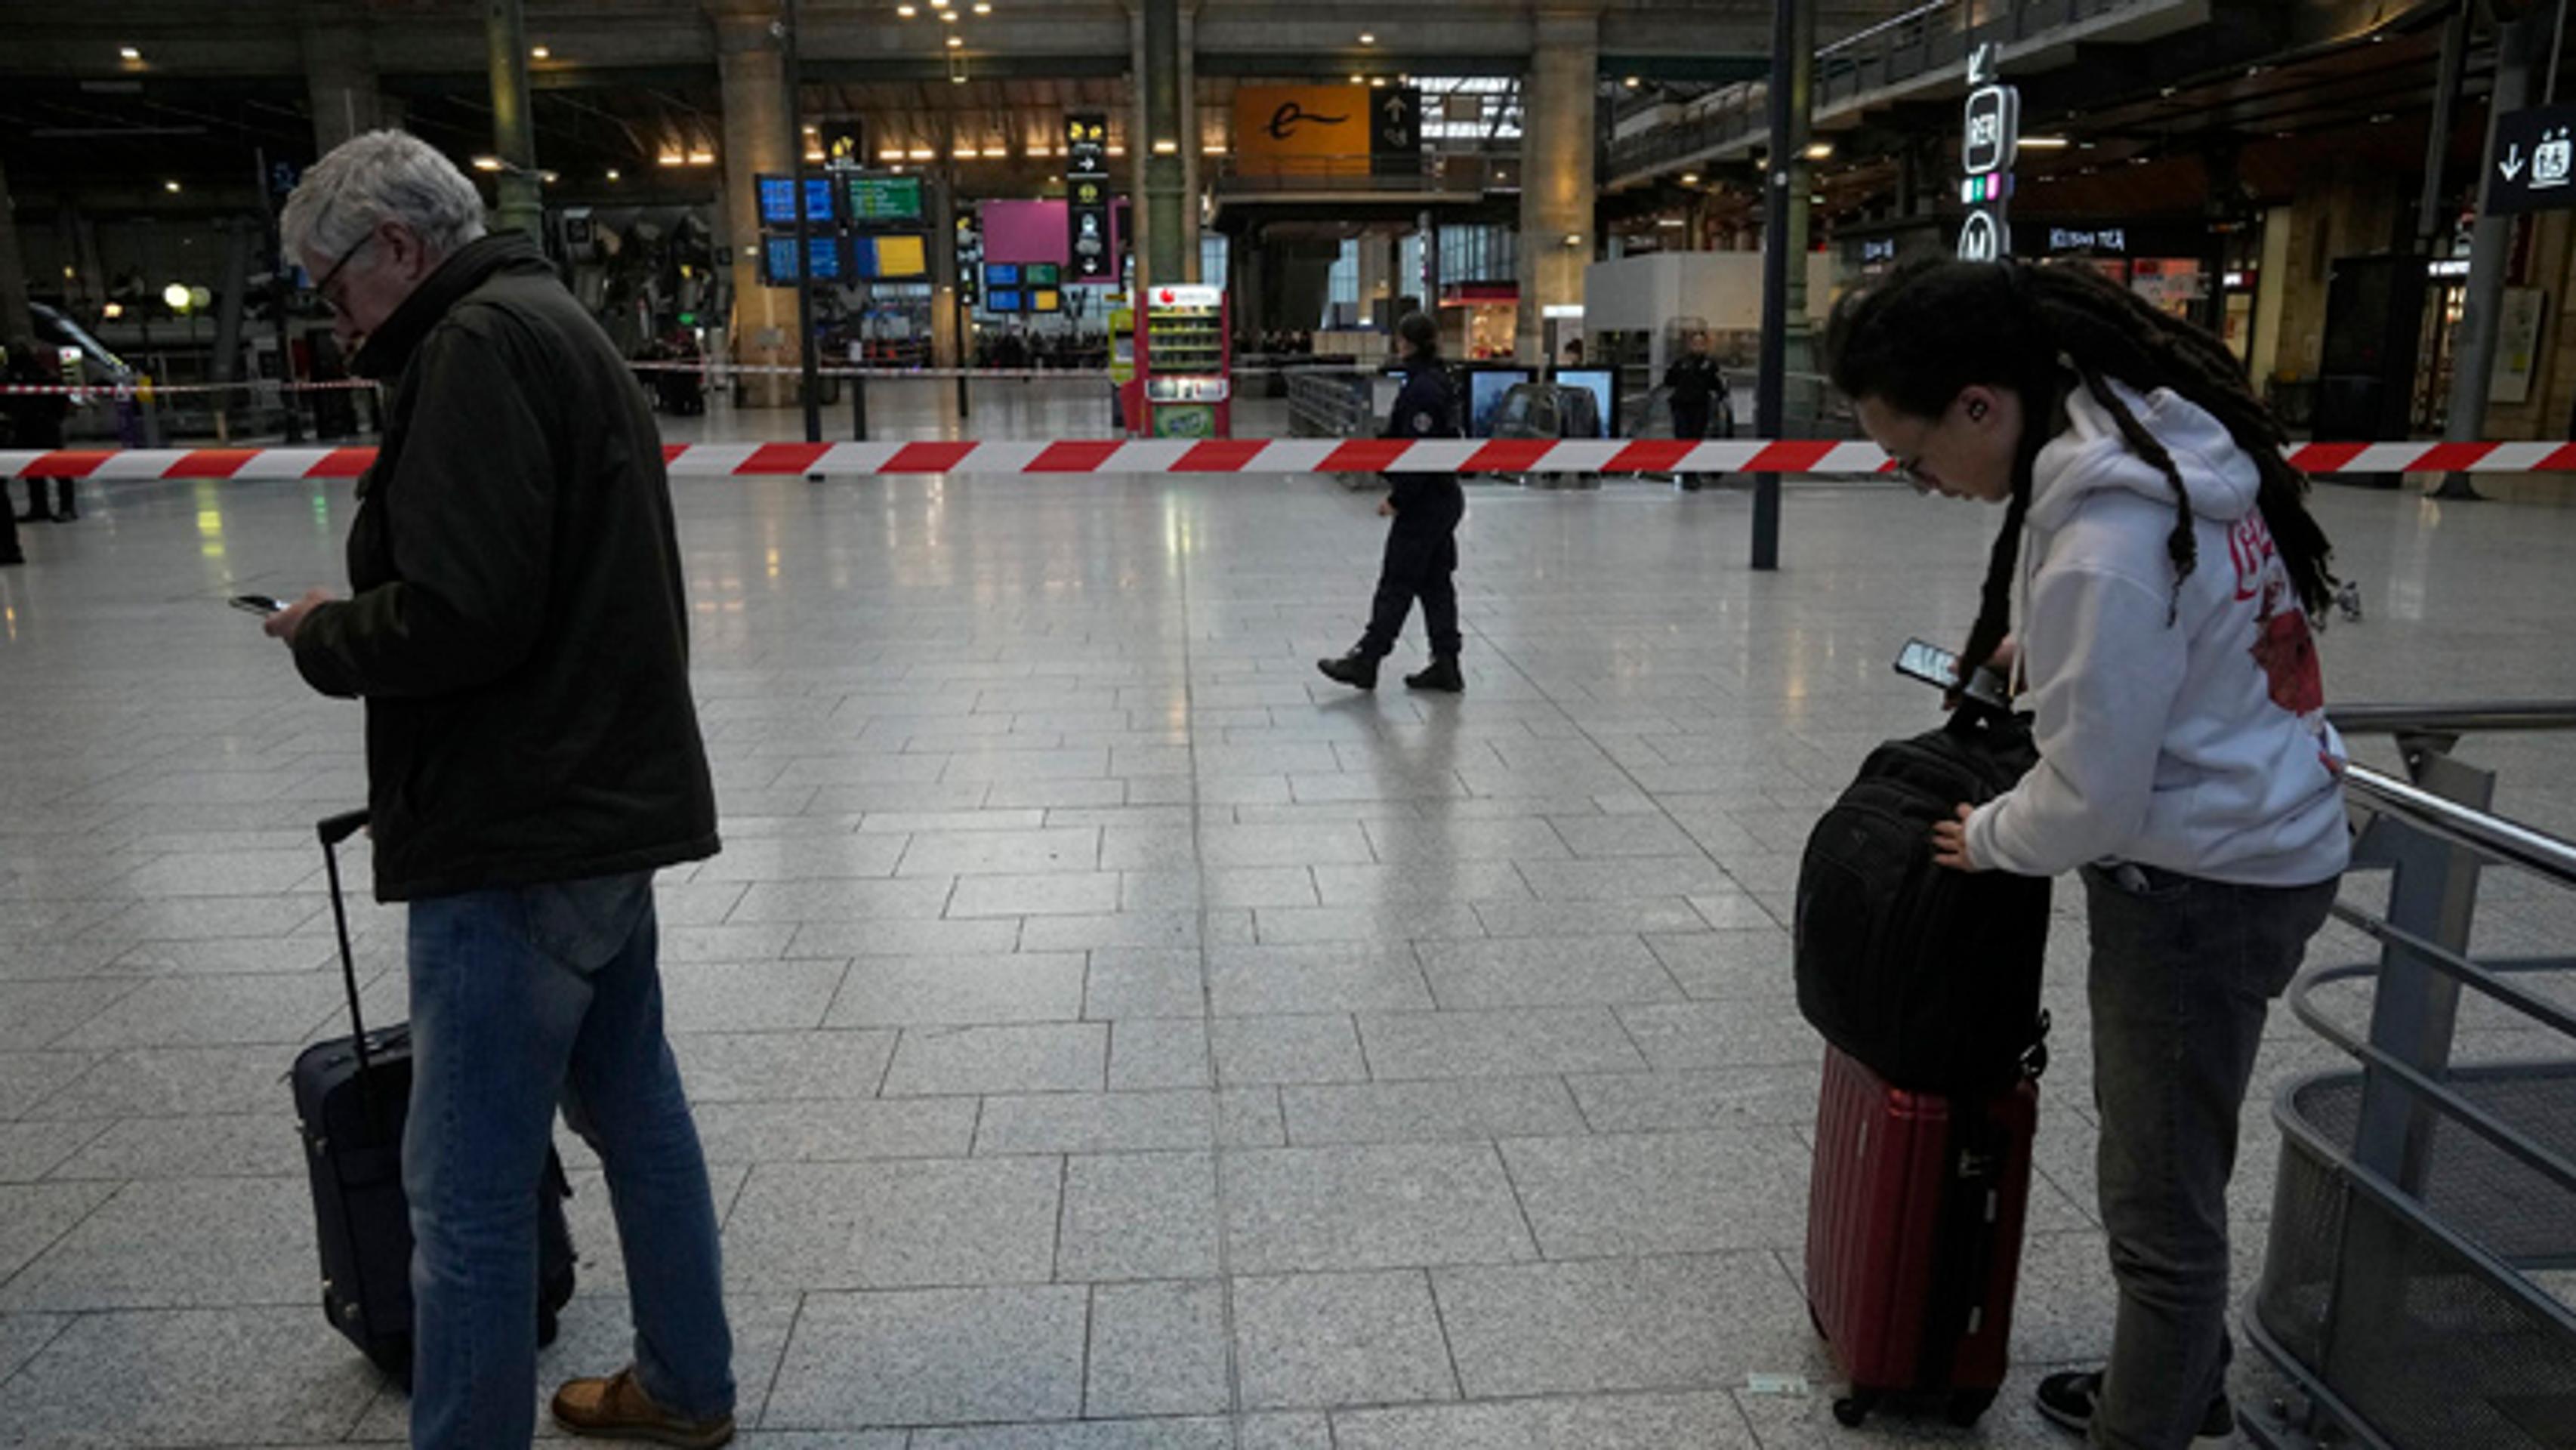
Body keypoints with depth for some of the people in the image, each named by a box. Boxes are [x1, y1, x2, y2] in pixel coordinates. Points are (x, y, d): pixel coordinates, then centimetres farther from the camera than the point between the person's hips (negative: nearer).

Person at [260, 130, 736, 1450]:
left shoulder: (479, 344, -14)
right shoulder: (557, 326, 18)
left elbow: (460, 614, -22)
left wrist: (326, 637, -4)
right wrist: (358, 621, 16)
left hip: (518, 839, -11)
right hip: (606, 803, 11)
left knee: (467, 1189, 0)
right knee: (635, 1108, 20)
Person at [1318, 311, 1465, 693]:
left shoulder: (1422, 389, -19)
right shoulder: (1438, 381, 11)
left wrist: (1397, 500, -17)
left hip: (1425, 503, -10)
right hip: (1444, 499, 10)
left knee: (1397, 583, -1)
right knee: (1435, 583, 13)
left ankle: (1365, 661, 8)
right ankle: (1446, 666, 17)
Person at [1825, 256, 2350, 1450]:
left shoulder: (2099, 549, -30)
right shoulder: (2153, 419, -2)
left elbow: (2090, 802, -21)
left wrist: (1986, 840, -3)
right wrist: (2036, 647, 8)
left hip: (2204, 882, -10)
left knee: (2159, 1201, 6)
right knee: (2169, 1157, 25)